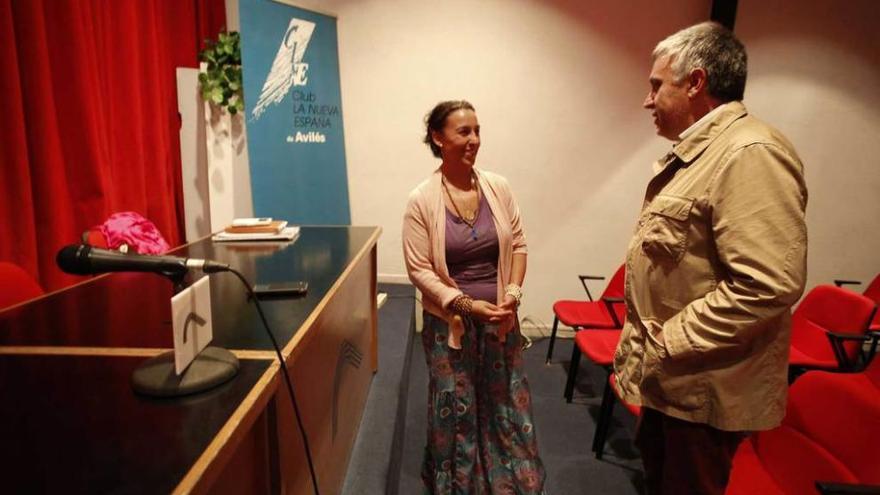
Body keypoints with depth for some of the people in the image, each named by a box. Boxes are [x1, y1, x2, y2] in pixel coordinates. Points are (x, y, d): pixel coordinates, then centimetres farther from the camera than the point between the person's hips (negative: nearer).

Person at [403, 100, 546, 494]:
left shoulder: (498, 187, -2)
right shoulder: (422, 200, -12)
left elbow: (518, 244, 5)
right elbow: (419, 269, -12)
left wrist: (513, 291, -8)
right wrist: (465, 304, -19)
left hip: (500, 318, 3)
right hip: (449, 322, -3)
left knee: (509, 404, 16)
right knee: (455, 411, 12)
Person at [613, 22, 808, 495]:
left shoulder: (750, 154, -22)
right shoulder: (692, 154, 12)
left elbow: (768, 287, -31)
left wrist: (669, 344, -23)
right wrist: (645, 344, 13)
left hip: (703, 387, -9)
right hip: (666, 374, 9)